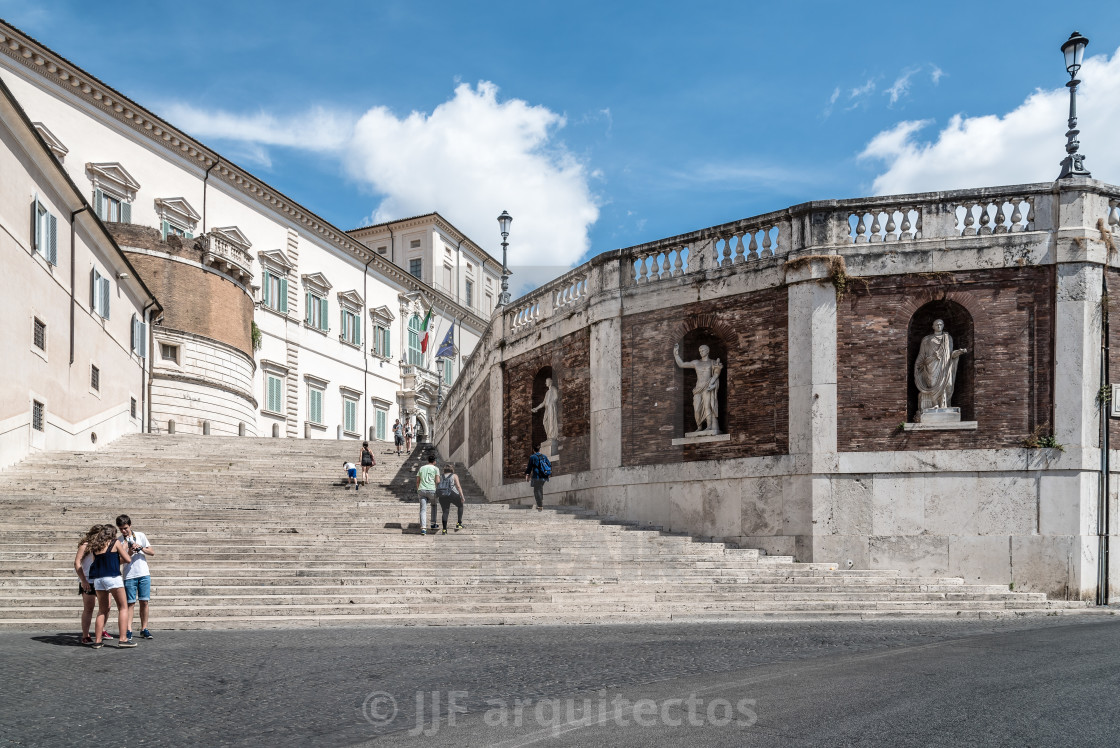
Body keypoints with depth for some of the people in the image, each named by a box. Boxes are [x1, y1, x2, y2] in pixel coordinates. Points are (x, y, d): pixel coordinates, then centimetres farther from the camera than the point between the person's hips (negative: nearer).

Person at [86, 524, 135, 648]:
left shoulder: (96, 546, 16)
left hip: (97, 579, 5)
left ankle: (97, 641, 10)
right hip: (112, 577, -5)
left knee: (102, 610, 15)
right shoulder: (115, 542, 2)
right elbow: (128, 560, 1)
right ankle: (123, 639, -5)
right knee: (123, 607, 2)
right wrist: (125, 550, 20)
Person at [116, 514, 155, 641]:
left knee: (144, 602, 3)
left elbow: (152, 552, 4)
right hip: (129, 575, -1)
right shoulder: (119, 540, 3)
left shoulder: (140, 536, 5)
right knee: (130, 603, -3)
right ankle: (129, 631, -1)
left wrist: (140, 547, -11)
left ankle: (144, 629, 10)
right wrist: (128, 553, -17)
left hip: (144, 574, 1)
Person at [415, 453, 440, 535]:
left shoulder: (421, 468, 17)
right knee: (434, 505, 25)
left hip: (421, 490, 2)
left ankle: (423, 528, -19)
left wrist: (418, 490, 23)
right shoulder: (435, 468, 5)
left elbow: (417, 481, 15)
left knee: (423, 509, -4)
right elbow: (437, 481, -3)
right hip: (431, 490, -2)